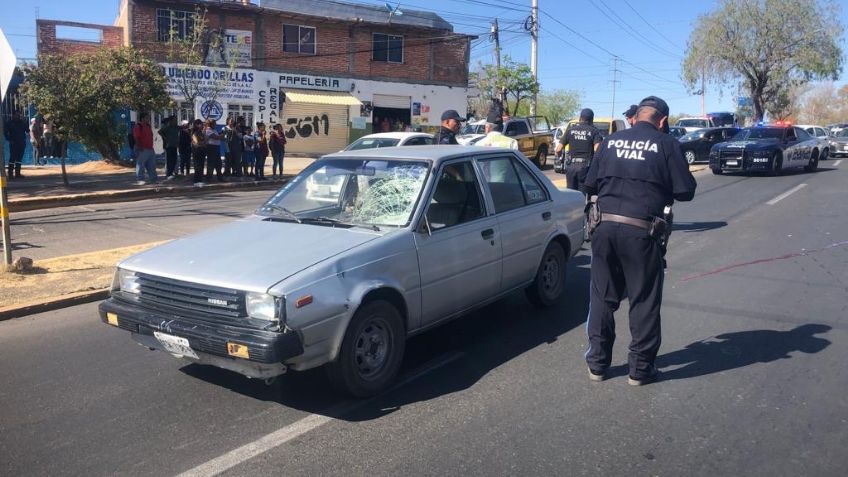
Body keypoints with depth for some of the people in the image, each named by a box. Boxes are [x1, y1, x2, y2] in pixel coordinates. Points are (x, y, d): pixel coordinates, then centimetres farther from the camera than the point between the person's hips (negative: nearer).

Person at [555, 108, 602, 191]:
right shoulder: (594, 131, -1)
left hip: (571, 166, 2)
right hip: (585, 166, -2)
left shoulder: (571, 129, 6)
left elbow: (558, 149, 0)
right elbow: (597, 149, -17)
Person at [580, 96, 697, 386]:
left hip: (605, 227, 4)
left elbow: (589, 186, 13)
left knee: (602, 297, 14)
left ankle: (597, 363, 22)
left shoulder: (610, 142, 10)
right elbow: (685, 191, -2)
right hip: (640, 231, -3)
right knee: (644, 301, 9)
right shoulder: (666, 145, -1)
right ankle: (640, 368, 17)